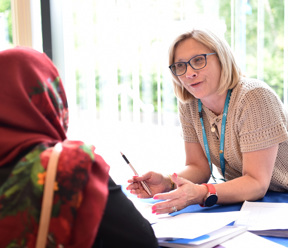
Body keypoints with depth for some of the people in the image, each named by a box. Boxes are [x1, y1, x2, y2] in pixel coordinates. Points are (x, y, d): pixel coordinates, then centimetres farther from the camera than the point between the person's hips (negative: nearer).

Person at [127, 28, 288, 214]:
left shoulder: (254, 98, -23)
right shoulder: (189, 104, -4)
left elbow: (257, 183, -26)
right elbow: (199, 167, 0)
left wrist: (200, 194, -41)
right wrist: (167, 183, -22)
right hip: (240, 198, 5)